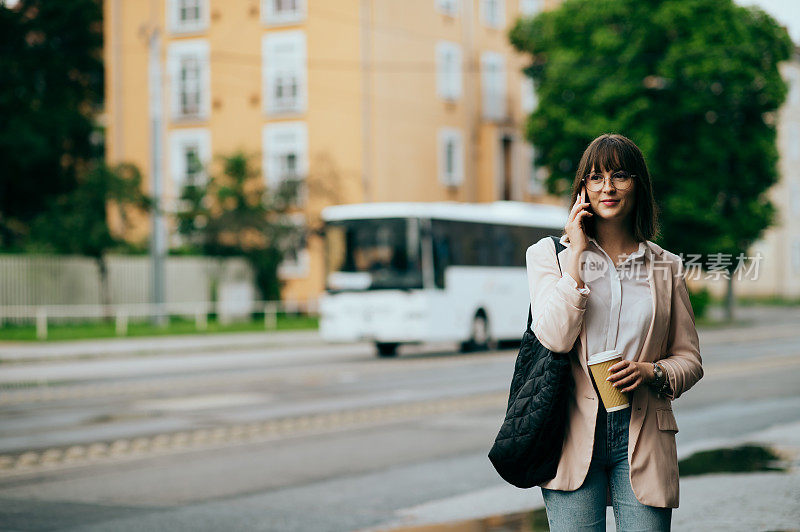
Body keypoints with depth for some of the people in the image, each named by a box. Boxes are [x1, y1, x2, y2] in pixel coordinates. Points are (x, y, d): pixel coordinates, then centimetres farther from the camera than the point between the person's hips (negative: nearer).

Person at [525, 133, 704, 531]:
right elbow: (554, 338, -10)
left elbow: (690, 360, 14)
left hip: (642, 438, 2)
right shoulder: (550, 255, 5)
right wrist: (577, 254, -7)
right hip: (574, 437, -1)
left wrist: (652, 372, -8)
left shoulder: (666, 267, 11)